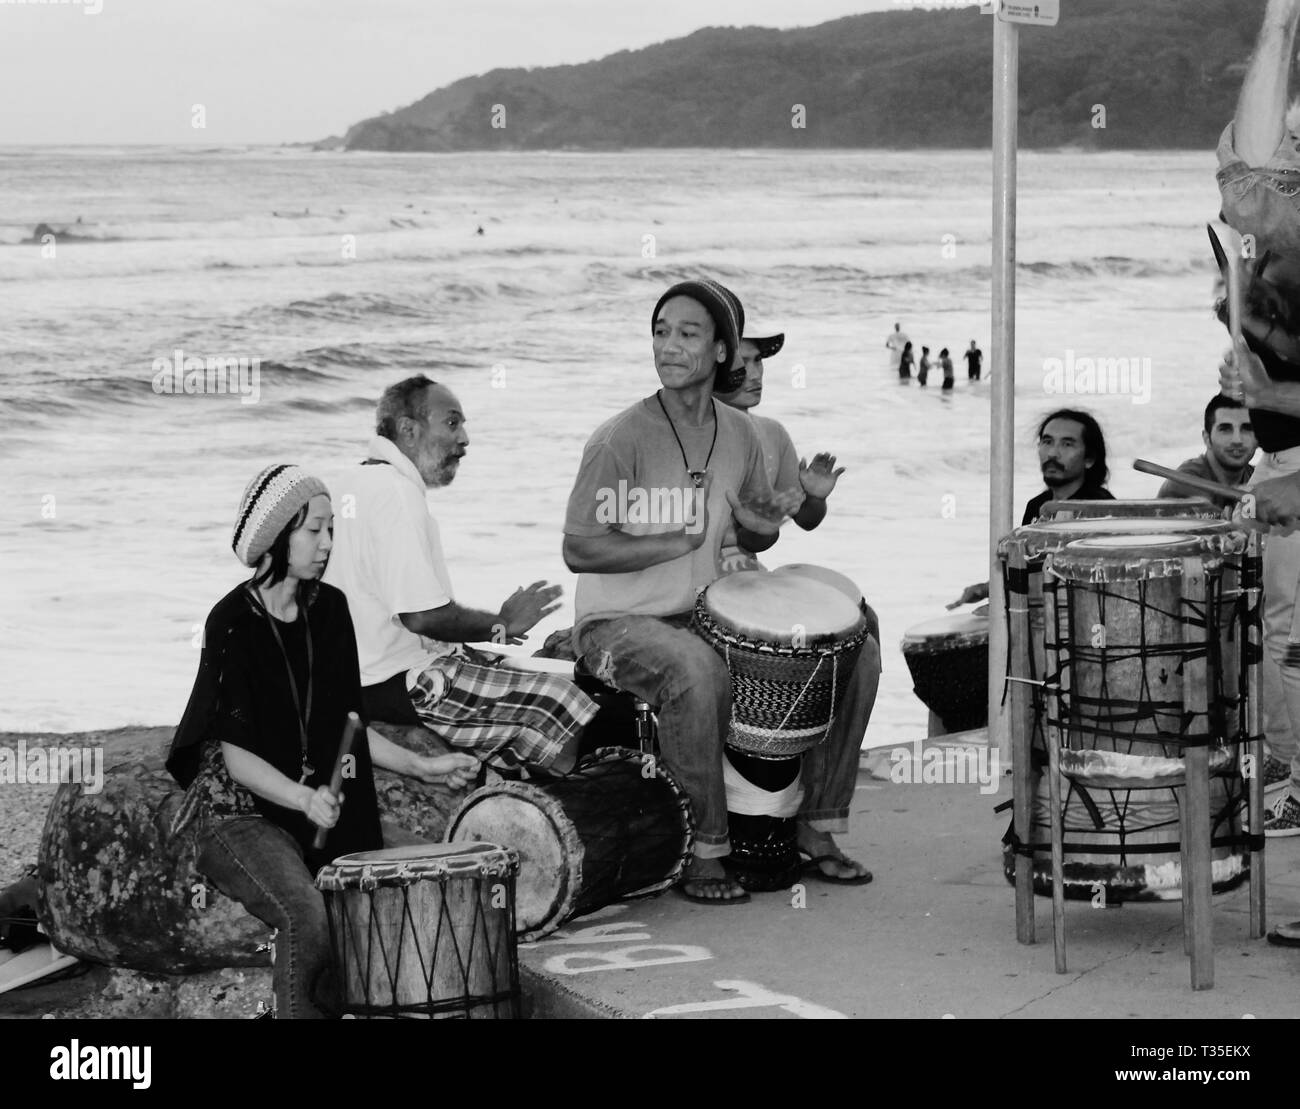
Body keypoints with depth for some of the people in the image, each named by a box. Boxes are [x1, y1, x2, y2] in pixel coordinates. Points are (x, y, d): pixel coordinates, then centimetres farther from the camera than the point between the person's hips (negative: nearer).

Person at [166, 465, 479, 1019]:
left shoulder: (329, 610, 6)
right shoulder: (233, 622, -13)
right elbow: (236, 755, -16)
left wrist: (419, 766, 8)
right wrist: (304, 798, -30)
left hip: (319, 812, 6)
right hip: (240, 812, -6)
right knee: (309, 919, -30)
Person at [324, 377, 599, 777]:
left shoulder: (364, 479, 15)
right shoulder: (396, 494, -19)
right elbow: (422, 616, -26)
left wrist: (490, 623, 9)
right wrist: (502, 624, -11)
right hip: (398, 683, -11)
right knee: (555, 701, -13)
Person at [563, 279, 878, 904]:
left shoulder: (739, 436, 4)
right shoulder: (622, 440, -16)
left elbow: (753, 540, 17)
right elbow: (578, 550, -21)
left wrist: (771, 517, -7)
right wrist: (684, 541, -24)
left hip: (708, 616, 7)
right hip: (619, 624, -7)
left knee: (855, 653, -1)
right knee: (697, 670, -39)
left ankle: (817, 830, 9)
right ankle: (703, 853, -22)